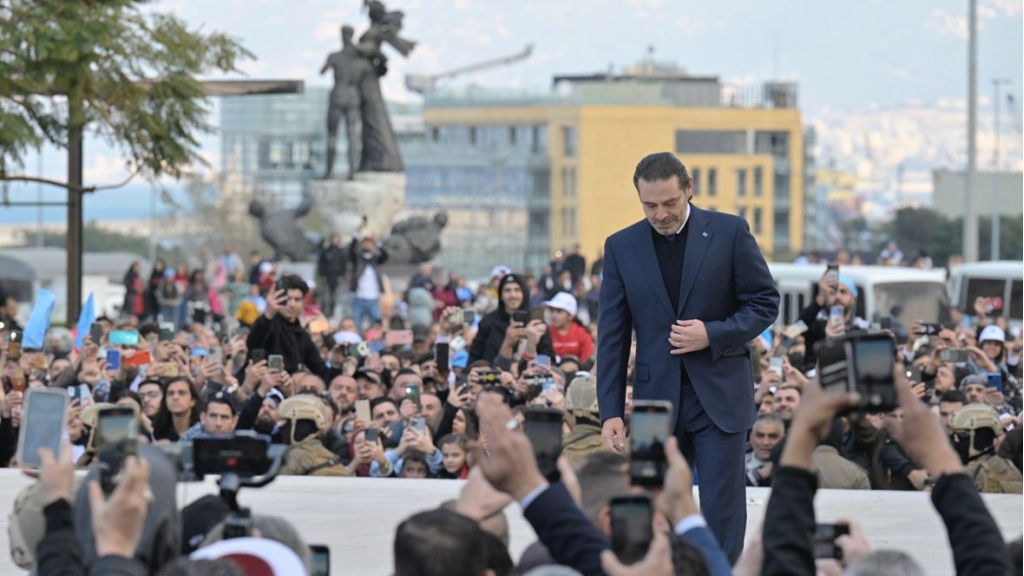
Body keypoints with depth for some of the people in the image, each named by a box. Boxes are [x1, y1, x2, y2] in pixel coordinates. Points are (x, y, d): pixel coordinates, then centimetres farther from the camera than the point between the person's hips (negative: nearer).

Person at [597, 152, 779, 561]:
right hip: (656, 400, 2)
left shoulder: (729, 232, -1)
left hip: (719, 394, -2)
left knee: (721, 511, -5)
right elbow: (612, 336, 5)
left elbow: (765, 303, 2)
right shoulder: (621, 247, 5)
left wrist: (713, 334, -14)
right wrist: (611, 411, 0)